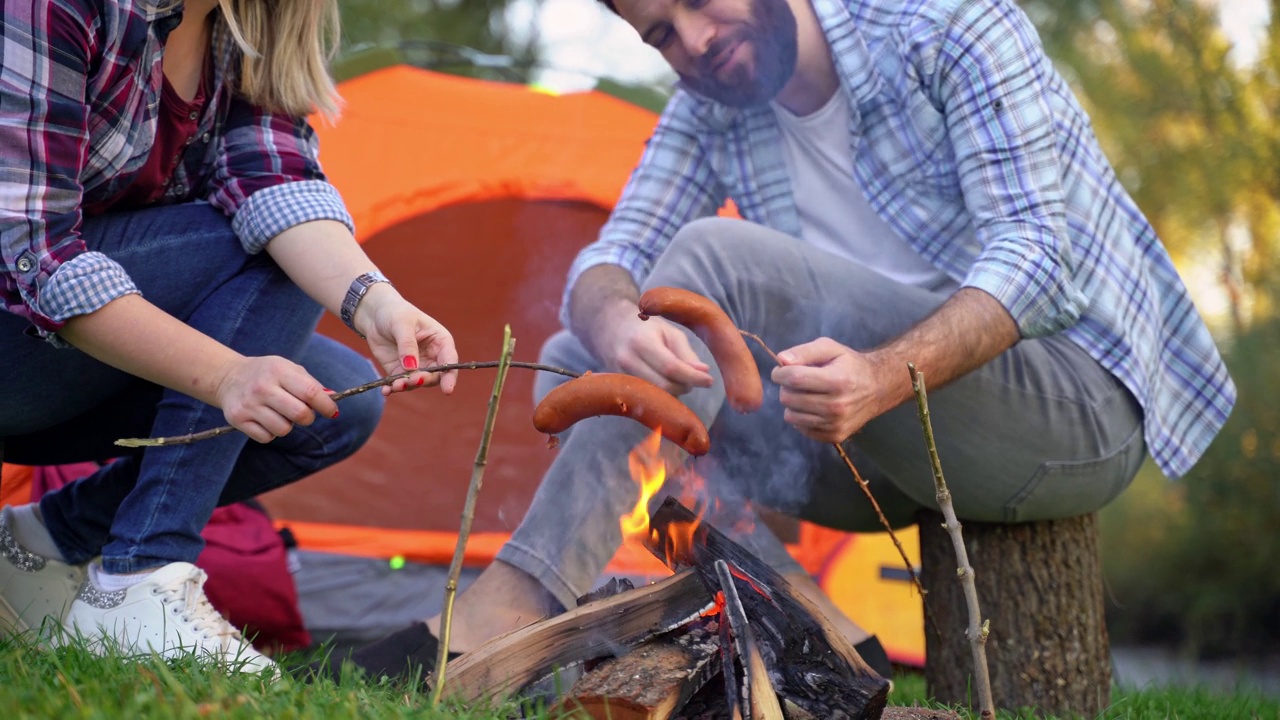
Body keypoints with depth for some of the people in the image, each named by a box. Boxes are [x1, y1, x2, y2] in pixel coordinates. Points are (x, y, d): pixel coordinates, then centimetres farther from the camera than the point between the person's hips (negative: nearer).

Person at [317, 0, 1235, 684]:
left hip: (1081, 411, -7)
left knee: (717, 259, -26)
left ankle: (510, 609, -31)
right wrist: (617, 326, -31)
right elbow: (610, 257, -4)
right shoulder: (712, 111, 6)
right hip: (901, 448, 7)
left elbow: (1035, 251, -22)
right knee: (573, 361, -7)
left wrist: (886, 377, -40)